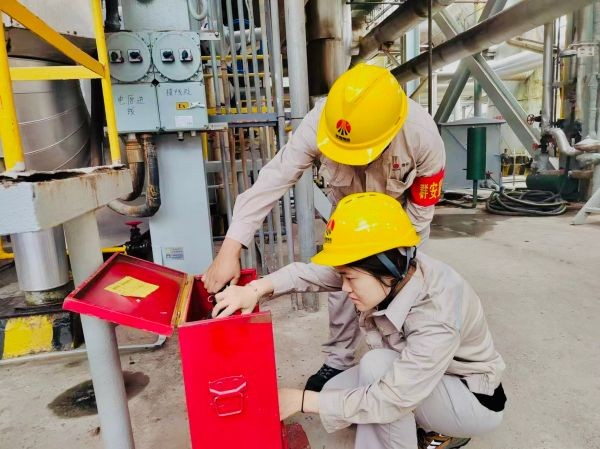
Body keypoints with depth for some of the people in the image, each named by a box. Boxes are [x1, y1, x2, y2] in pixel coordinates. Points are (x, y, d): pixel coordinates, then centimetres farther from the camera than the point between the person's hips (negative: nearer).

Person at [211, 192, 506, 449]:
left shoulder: (436, 320, -38)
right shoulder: (394, 274, -19)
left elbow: (390, 399, -36)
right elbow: (313, 273, -18)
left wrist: (302, 401, -30)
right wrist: (256, 289, -34)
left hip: (475, 400, -7)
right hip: (417, 381, 7)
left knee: (376, 365, -31)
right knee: (335, 393, -3)